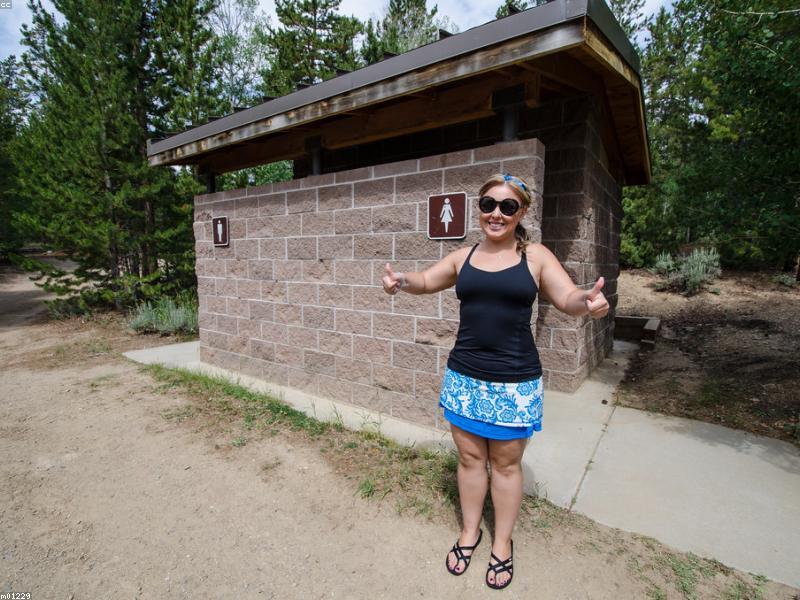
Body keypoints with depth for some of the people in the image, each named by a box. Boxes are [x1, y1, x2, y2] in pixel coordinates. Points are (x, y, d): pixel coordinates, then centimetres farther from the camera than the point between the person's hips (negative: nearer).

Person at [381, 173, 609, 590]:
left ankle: (502, 543, 39)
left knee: (506, 463, 15)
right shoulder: (463, 257, 5)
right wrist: (401, 281, -9)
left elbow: (568, 298, -5)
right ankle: (469, 532, 41)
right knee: (470, 458, 17)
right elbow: (427, 281, 13)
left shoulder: (536, 257, -2)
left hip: (514, 381, -2)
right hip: (464, 376, 2)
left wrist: (589, 300, -29)